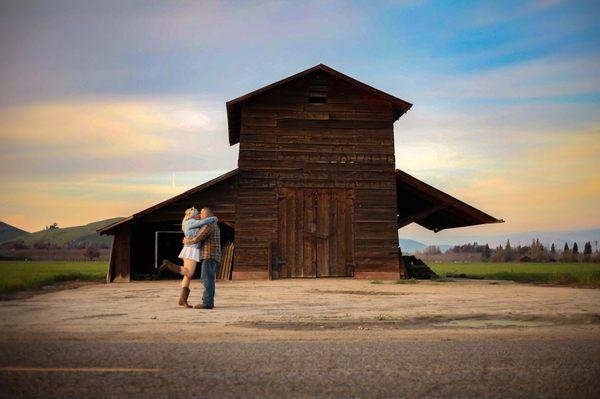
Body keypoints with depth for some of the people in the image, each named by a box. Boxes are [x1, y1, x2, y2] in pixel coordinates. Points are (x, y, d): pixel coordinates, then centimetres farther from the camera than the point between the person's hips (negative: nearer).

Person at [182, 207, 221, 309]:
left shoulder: (208, 225, -11)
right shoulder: (214, 226, 22)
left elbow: (198, 238, -16)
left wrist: (188, 241, 2)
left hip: (209, 256, -10)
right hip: (214, 256, 10)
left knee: (207, 279, -11)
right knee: (209, 279, 10)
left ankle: (207, 303, -13)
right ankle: (209, 302, 10)